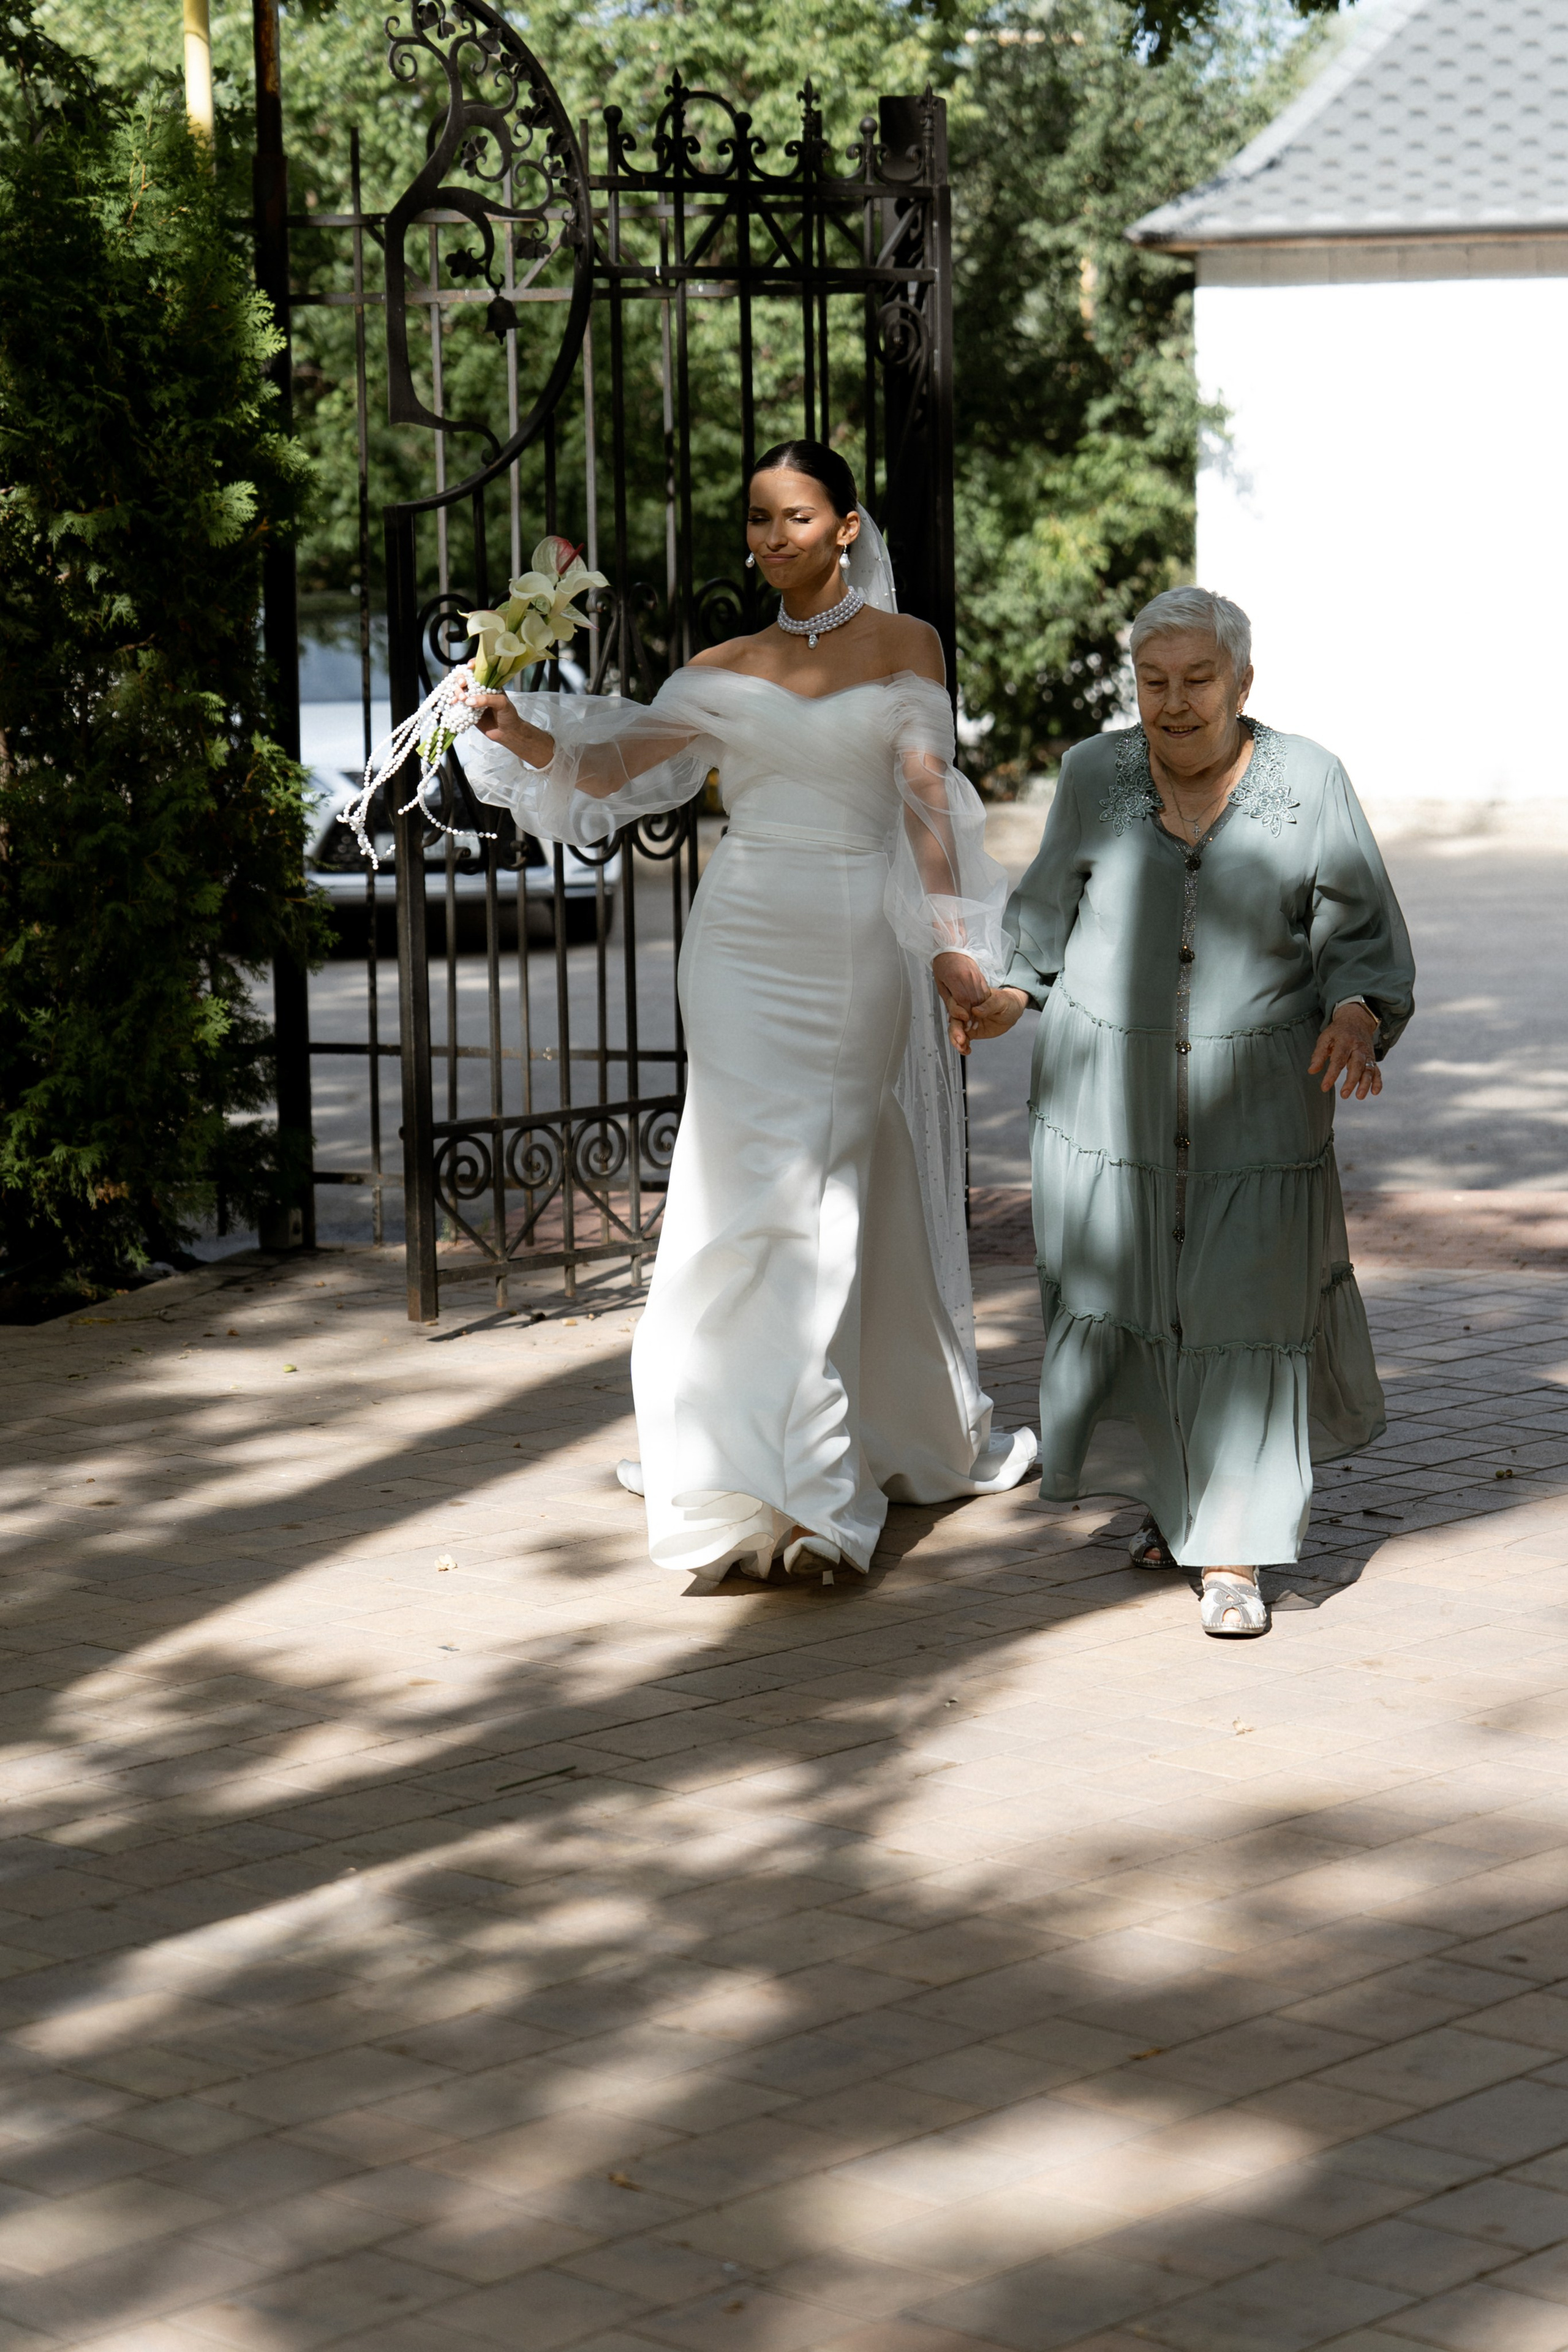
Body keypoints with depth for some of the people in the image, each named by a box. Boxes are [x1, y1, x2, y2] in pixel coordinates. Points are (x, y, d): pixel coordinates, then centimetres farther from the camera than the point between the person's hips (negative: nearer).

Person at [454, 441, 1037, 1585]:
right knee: (756, 1180, -5)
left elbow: (927, 801, 1)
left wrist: (951, 941, -5)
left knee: (831, 1189, -6)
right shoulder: (725, 669, 12)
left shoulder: (904, 647, 6)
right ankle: (766, 1475, -3)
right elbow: (614, 768, 5)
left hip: (857, 945, -2)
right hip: (744, 942, 2)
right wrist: (524, 732, -13)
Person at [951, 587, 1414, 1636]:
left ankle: (1234, 1555, 3)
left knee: (1245, 1307, -3)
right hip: (1110, 1091, 2)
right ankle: (1176, 1488, 29)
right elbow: (1050, 913, 13)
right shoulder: (1096, 776, 2)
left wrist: (1356, 1017, -18)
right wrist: (1010, 994, -3)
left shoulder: (1307, 782, -2)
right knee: (1120, 1297, 5)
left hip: (1254, 1104, -2)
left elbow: (1363, 939, 0)